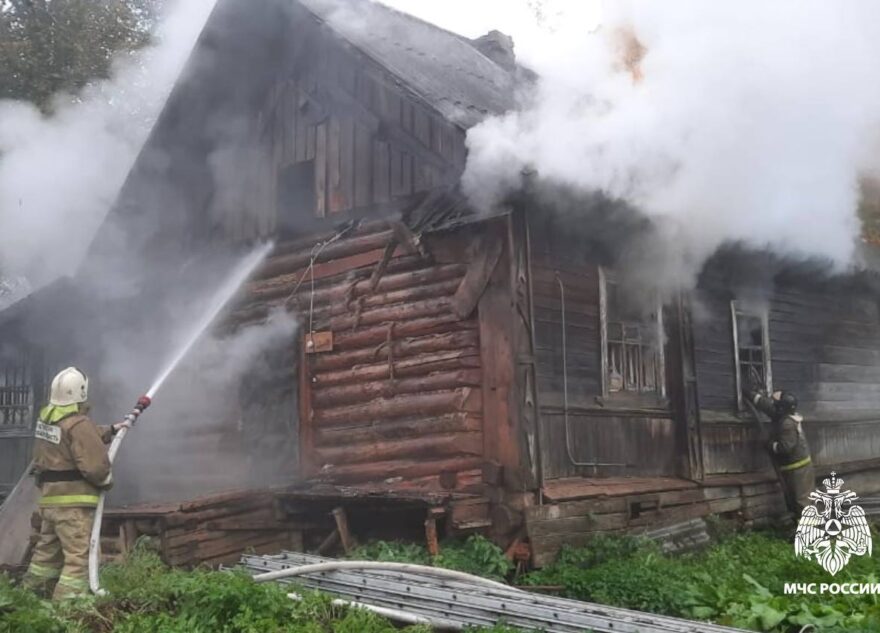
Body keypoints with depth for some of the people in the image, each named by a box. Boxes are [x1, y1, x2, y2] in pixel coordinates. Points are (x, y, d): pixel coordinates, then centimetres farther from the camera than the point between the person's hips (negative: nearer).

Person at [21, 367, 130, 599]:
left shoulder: (46, 417, 8)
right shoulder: (79, 424, -20)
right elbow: (95, 464, -23)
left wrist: (112, 430, 20)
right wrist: (107, 480, -4)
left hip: (49, 497, 9)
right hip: (73, 500, -9)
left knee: (47, 550, 21)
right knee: (78, 556, -5)